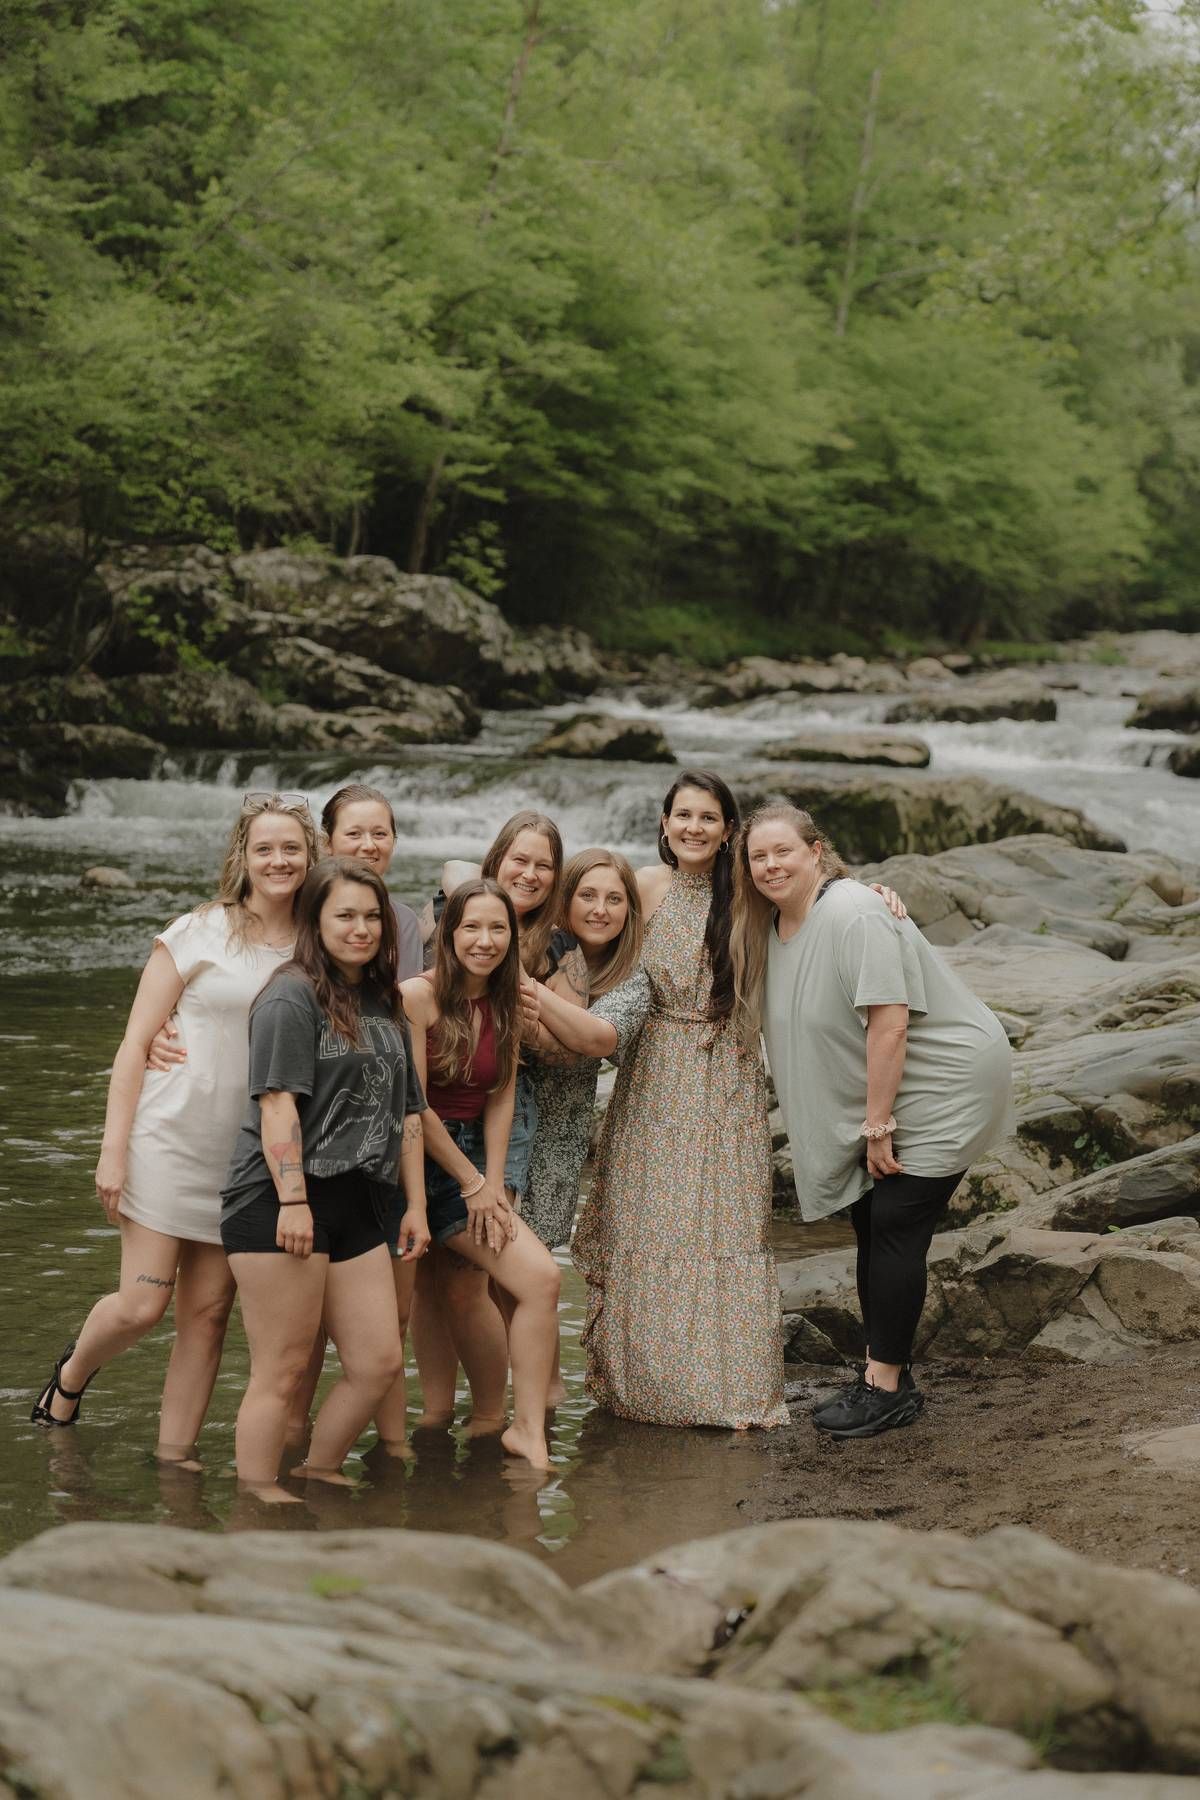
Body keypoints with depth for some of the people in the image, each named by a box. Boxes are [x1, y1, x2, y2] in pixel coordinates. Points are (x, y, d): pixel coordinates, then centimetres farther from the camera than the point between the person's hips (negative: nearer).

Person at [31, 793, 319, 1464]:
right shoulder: (198, 935, -3)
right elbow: (136, 1044, -2)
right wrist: (114, 1149, -8)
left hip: (250, 1157, 3)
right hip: (172, 1141, -3)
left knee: (209, 1313, 4)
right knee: (141, 1305, -4)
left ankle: (175, 1453, 14)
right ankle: (73, 1373, 26)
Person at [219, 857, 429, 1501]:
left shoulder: (386, 1005, 18)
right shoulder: (291, 997, -6)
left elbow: (406, 1113, 20)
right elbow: (278, 1104, -14)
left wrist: (415, 1204, 16)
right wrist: (293, 1200, -20)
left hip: (358, 1204, 8)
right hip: (279, 1202, -7)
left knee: (378, 1362, 5)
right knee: (281, 1370, -4)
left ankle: (319, 1472, 21)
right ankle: (257, 1496, 5)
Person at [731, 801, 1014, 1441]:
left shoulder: (854, 916, -24)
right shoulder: (772, 928, 5)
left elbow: (889, 1026, -27)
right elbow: (799, 1029, 14)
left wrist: (877, 1125, -22)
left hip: (940, 1087, -9)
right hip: (871, 1099, 9)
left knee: (895, 1226, -10)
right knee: (870, 1226, 11)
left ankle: (888, 1388, -3)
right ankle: (882, 1375, 21)